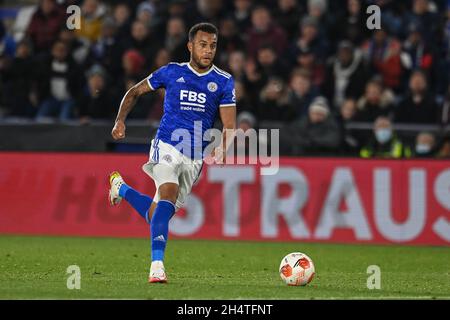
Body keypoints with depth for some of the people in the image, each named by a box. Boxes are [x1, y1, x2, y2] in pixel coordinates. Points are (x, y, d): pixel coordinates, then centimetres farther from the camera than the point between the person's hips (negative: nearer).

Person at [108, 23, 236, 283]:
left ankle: (121, 188, 38)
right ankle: (157, 266, -33)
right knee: (169, 194, -29)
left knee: (157, 215, 9)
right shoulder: (171, 72, 2)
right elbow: (135, 92, 15)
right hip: (167, 146, -3)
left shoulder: (224, 82, 3)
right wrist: (120, 121, 0)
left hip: (196, 158, 3)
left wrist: (222, 149, -22)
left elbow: (230, 125, -2)